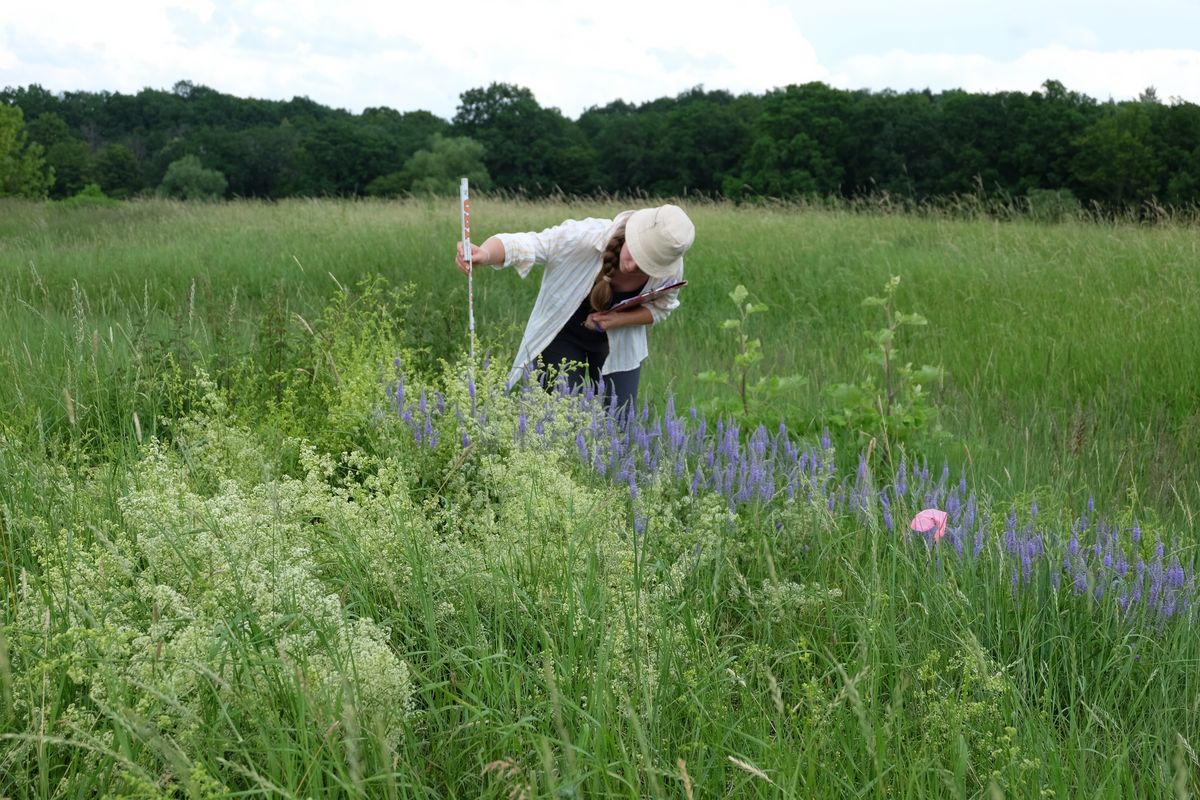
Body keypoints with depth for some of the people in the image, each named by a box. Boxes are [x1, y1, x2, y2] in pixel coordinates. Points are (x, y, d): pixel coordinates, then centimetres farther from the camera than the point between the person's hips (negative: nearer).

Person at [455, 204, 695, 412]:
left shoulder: (670, 271, -25)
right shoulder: (587, 236, -37)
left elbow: (660, 307, -4)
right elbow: (522, 245, -41)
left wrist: (618, 320, -24)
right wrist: (485, 253, -63)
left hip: (618, 345, 3)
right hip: (564, 335, -2)